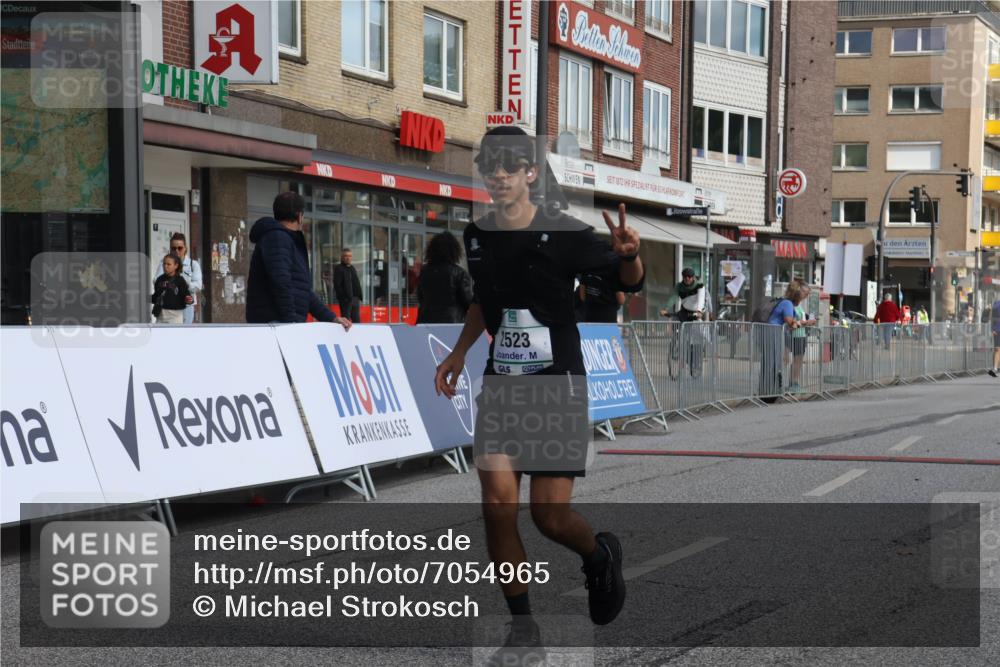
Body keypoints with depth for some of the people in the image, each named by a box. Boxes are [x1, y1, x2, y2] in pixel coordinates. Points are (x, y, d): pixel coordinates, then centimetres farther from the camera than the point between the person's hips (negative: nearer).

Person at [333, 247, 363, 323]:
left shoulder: (353, 268, 19)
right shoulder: (338, 269, -4)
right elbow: (337, 285, -11)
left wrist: (359, 296, 10)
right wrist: (342, 297, -17)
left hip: (355, 299, 7)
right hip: (345, 300, -7)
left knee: (357, 321, 8)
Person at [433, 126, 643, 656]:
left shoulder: (564, 233, -11)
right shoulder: (476, 235, 4)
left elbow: (630, 283, -4)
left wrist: (627, 254, -26)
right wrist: (460, 352, 16)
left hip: (558, 386, -4)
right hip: (500, 384, 4)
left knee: (550, 516, -5)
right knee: (498, 505, -9)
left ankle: (600, 556, 31)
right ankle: (522, 626, 6)